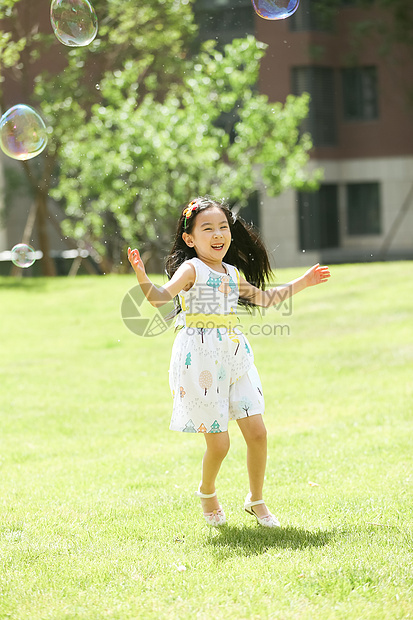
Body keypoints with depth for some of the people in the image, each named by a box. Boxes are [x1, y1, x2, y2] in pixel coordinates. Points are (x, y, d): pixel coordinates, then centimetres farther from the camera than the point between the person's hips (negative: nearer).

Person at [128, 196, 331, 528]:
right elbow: (161, 296, -24)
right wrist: (142, 277, -43)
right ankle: (207, 493, 27)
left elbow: (265, 297, 30)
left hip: (234, 359, 6)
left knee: (257, 432, 1)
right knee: (218, 444, -3)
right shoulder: (191, 270, -8)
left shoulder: (232, 274, 13)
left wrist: (303, 282, 32)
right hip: (202, 362, -6)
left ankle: (256, 500, 21)